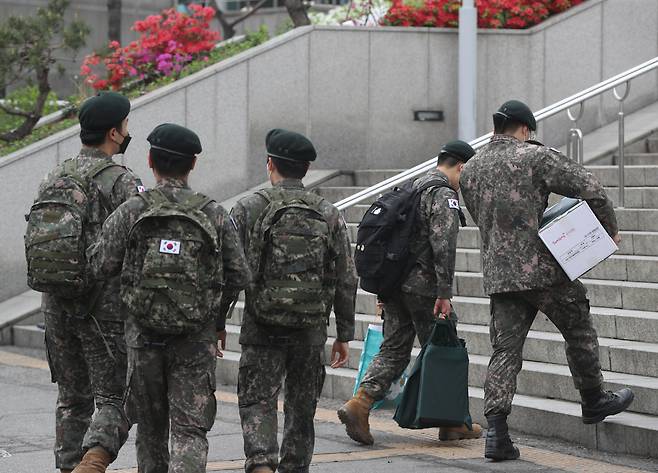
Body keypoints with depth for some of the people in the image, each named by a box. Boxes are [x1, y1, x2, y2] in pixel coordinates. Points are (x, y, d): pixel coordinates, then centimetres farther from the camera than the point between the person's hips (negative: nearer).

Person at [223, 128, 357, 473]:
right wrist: (344, 334, 12)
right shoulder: (329, 215, 5)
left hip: (263, 328, -2)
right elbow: (346, 280, 5)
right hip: (311, 328, 2)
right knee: (301, 407, 14)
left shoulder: (249, 209, -3)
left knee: (256, 402, 0)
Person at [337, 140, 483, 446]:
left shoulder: (411, 188, 19)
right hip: (422, 285, -8)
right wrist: (444, 294, -21)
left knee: (394, 349, 8)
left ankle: (359, 404, -9)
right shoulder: (444, 196, -10)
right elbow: (443, 247, -20)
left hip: (393, 280, 8)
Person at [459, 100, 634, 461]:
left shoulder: (470, 170, 10)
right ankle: (594, 402, 30)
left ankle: (496, 431, -7)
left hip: (498, 275, 5)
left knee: (505, 350, 3)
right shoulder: (535, 157, -7)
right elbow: (589, 188, -11)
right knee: (579, 333, 16)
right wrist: (610, 228, 3)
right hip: (542, 268, -5)